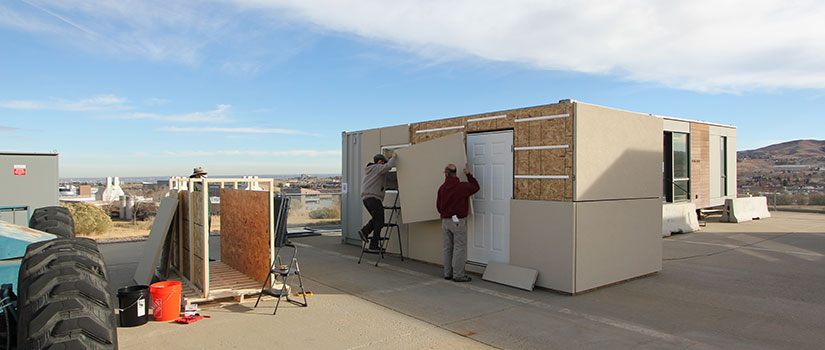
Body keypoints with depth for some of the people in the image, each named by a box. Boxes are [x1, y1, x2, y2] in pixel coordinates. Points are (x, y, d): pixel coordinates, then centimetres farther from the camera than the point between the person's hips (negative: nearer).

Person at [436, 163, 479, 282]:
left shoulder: (442, 188, 3)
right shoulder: (462, 186, -12)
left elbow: (438, 206, 11)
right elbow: (476, 187, 7)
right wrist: (468, 174, 15)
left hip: (445, 221, 5)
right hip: (458, 222, -5)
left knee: (447, 248, 13)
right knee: (460, 248, -1)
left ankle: (447, 273, 19)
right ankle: (458, 275, 0)